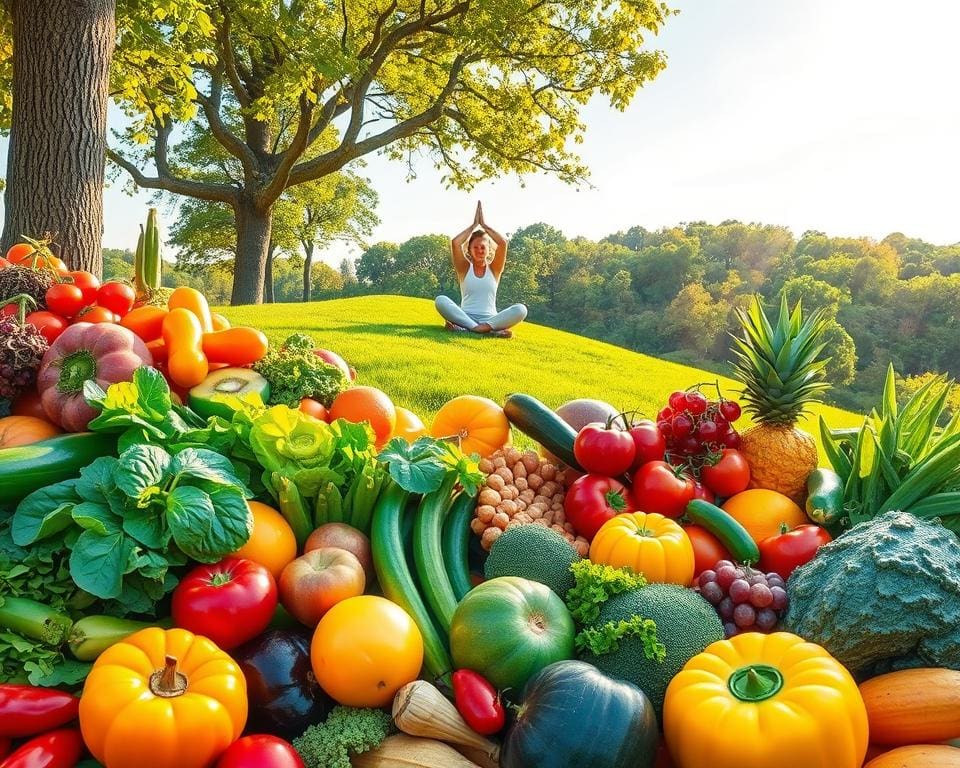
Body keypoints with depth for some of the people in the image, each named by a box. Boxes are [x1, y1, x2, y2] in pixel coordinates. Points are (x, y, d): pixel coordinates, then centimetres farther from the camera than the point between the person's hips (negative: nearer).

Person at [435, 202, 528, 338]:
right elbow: (455, 243, -6)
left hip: (489, 319, 1)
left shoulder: (494, 269, 11)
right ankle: (490, 330, -35)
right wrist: (474, 225, 4)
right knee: (441, 300, -29)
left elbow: (503, 243, -5)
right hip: (466, 317, 0)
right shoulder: (465, 268, 9)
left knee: (520, 309, -27)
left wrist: (484, 224, 4)